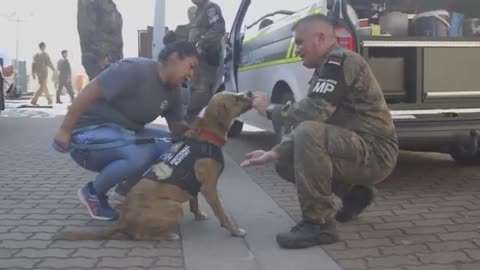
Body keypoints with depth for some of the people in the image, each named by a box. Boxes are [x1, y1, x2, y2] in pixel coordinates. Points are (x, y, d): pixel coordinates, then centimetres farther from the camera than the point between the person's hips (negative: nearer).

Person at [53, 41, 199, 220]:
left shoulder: (172, 90, 3)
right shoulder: (136, 70, -24)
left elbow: (177, 126, 9)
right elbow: (89, 92, -26)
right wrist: (65, 130, -25)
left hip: (124, 133, 8)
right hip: (91, 131, -8)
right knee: (141, 154, -34)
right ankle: (93, 193, -6)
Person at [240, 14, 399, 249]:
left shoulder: (340, 60, -14)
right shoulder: (328, 68, 16)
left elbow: (314, 112, -27)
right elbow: (310, 121, 15)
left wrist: (271, 110, -10)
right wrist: (272, 154, 6)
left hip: (375, 153, -10)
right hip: (355, 149, 10)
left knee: (309, 133, -31)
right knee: (285, 162, 11)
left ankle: (319, 224, -21)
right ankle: (353, 193, 18)